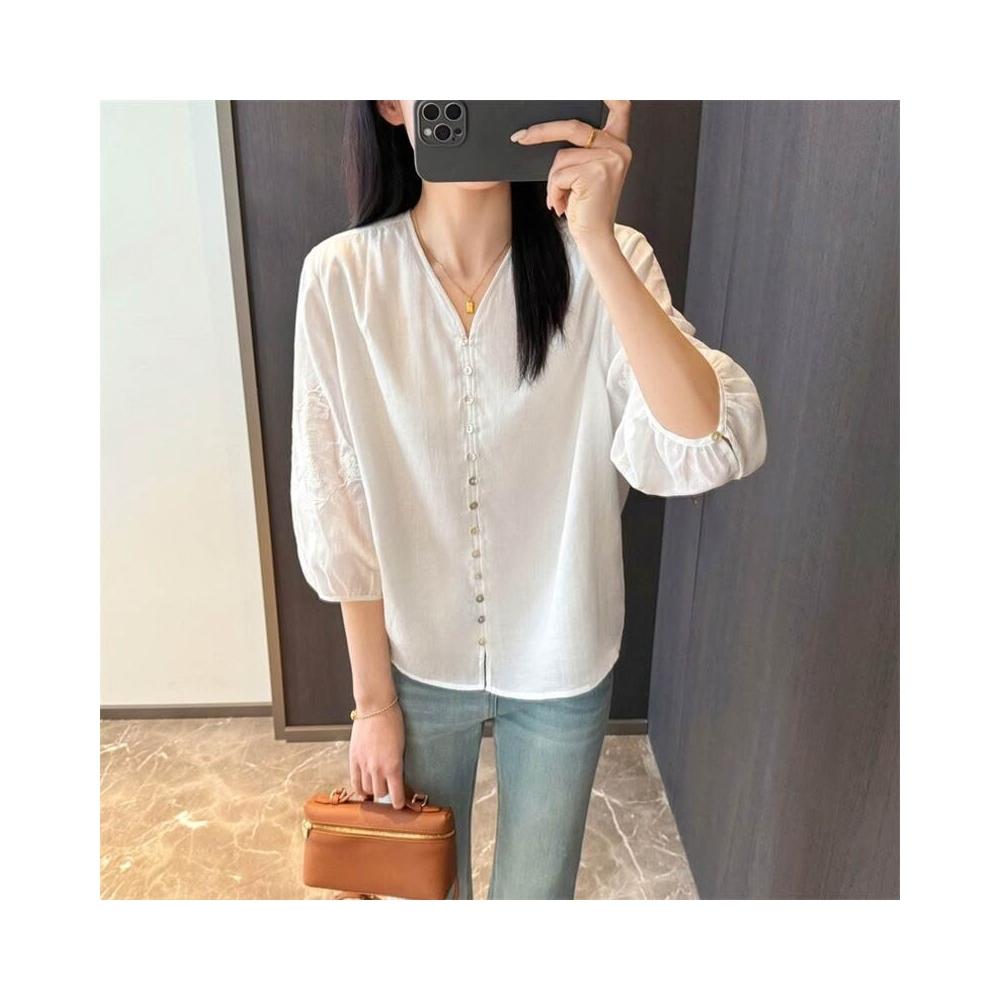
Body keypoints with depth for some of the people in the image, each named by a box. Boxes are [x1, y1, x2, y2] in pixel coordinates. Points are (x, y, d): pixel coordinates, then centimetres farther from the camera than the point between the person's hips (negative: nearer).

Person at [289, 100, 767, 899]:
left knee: (537, 895, 25)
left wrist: (598, 241, -37)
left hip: (563, 666, 1)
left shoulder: (604, 264, -16)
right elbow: (336, 511, -9)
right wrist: (373, 699, -3)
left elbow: (713, 448, -30)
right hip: (417, 662, 0)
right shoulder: (341, 277, -15)